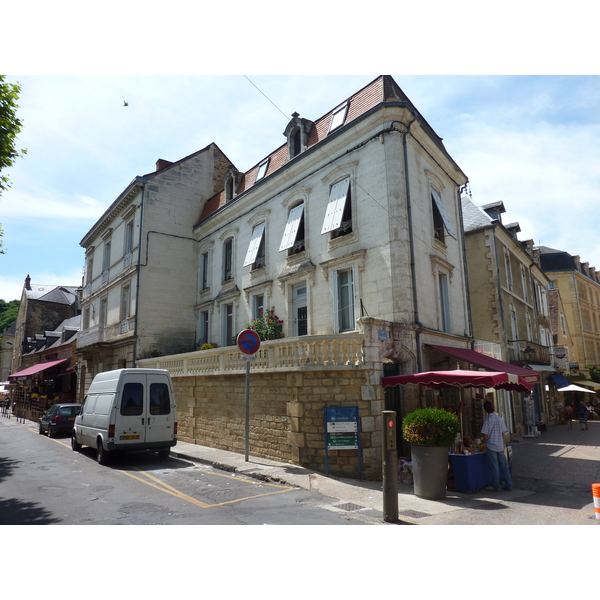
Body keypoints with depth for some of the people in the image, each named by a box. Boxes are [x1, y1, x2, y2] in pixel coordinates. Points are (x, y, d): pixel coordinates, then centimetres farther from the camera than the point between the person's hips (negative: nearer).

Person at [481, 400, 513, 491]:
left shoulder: (487, 420, -13)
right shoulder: (500, 419, 2)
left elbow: (485, 435, -12)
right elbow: (503, 433, 8)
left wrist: (486, 443, 6)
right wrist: (502, 443, 18)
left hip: (491, 446, -5)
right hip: (500, 446, 5)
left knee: (494, 467, 2)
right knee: (504, 466, 13)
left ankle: (495, 485, 10)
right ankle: (509, 485, 18)